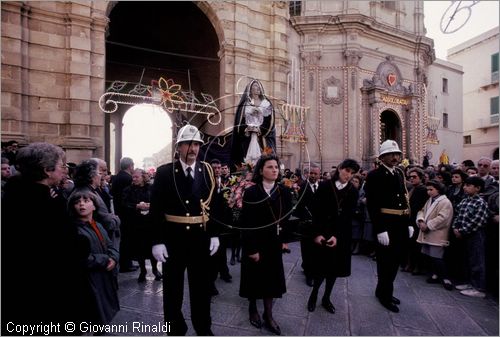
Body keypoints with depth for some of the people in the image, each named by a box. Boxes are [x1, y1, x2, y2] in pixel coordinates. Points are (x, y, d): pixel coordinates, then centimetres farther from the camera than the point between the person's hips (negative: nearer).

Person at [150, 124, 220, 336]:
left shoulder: (207, 171, 2)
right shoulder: (164, 172, -7)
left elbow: (214, 205, 5)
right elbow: (155, 209, -8)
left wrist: (214, 234, 2)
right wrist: (157, 241, -12)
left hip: (201, 238, 3)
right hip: (173, 239, -2)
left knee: (202, 285, 18)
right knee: (173, 287, 15)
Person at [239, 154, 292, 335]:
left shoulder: (284, 192, -3)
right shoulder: (251, 192, -14)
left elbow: (287, 217, 5)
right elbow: (246, 223, -15)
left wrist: (284, 238, -2)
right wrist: (251, 249, -17)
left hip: (273, 243, 3)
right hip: (254, 243, -3)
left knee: (272, 277, 12)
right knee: (254, 277, 13)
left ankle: (268, 315, 30)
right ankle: (252, 308, 37)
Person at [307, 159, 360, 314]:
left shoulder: (353, 191, -1)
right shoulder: (325, 186, -7)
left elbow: (348, 216, -8)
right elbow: (317, 212, -9)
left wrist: (337, 236, -17)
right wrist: (317, 233, -16)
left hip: (342, 235, 3)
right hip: (323, 233, -2)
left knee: (335, 267, 12)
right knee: (322, 265, 3)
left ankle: (326, 298, 29)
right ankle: (314, 293, 27)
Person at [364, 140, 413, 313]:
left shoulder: (400, 173, 12)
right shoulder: (374, 175, -11)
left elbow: (405, 199, 16)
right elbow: (372, 205, -18)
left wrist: (408, 223, 11)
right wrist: (380, 230, -22)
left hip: (401, 224, 8)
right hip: (386, 226, -8)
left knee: (395, 260, 19)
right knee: (386, 262, 6)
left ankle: (383, 290, 36)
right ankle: (385, 295, 24)